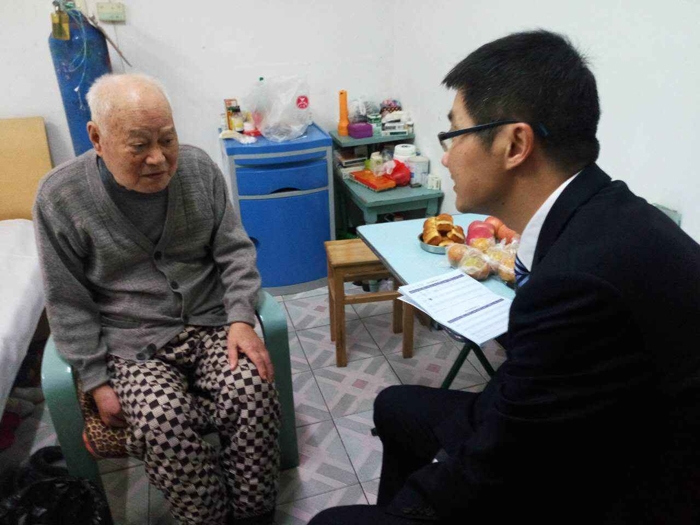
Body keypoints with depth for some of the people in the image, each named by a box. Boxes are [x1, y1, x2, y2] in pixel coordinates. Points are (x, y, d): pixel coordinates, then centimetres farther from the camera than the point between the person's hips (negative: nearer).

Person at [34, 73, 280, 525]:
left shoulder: (199, 168, -2)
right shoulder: (59, 196, -8)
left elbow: (235, 251, 1)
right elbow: (68, 302, -3)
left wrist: (241, 319, -13)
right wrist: (97, 382, -6)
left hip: (212, 324, 2)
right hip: (131, 344, -1)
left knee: (253, 394, -24)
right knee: (163, 423, -28)